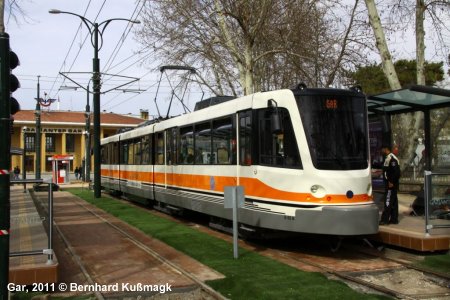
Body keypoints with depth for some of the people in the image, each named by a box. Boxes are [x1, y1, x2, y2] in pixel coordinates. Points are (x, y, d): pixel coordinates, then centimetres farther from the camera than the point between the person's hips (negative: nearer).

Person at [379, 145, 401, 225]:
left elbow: (396, 171, -22)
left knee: (388, 201, -9)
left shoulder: (392, 158, -16)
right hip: (389, 183, 10)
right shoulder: (388, 158, 16)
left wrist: (391, 182, -22)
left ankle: (385, 220, -9)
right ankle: (394, 219, 17)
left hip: (391, 183, -10)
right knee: (393, 202, 12)